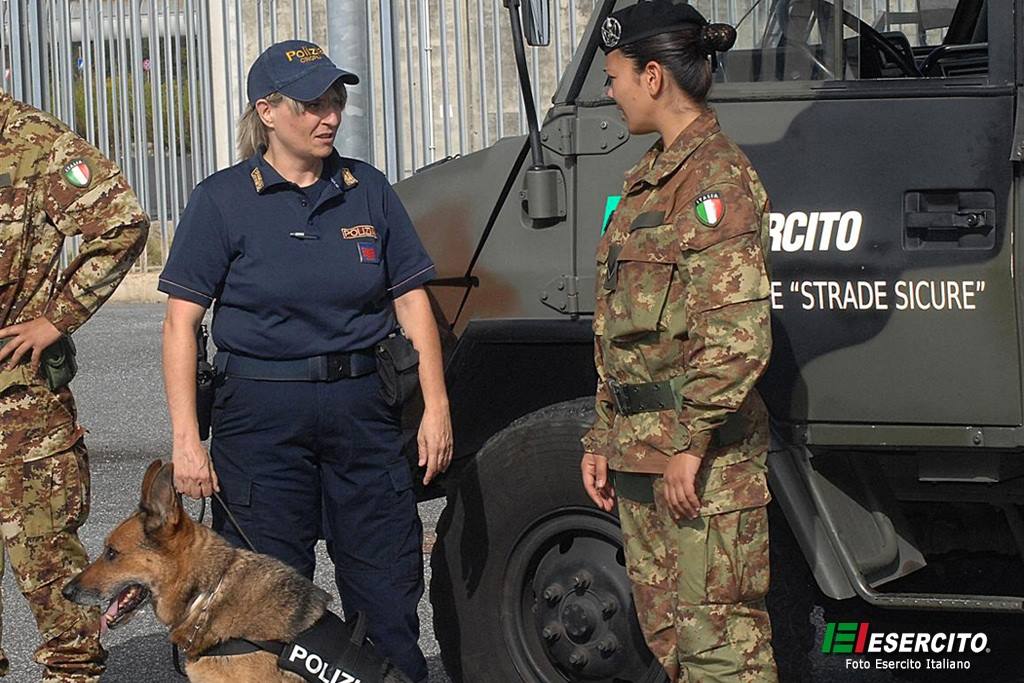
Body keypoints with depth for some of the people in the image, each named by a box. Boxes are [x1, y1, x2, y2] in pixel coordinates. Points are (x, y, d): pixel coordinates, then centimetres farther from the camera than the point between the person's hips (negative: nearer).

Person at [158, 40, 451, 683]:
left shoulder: (368, 190, 7)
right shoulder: (223, 200, -3)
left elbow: (412, 301, 10)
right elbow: (182, 323, -4)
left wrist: (435, 405, 2)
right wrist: (187, 439, -10)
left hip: (364, 407, 3)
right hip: (264, 415, -3)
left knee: (387, 597, 5)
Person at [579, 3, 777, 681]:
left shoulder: (718, 177, -12)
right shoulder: (651, 178, 18)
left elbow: (738, 333, -20)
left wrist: (692, 443, -21)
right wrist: (604, 438, 20)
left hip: (703, 454, -10)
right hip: (642, 449, 10)